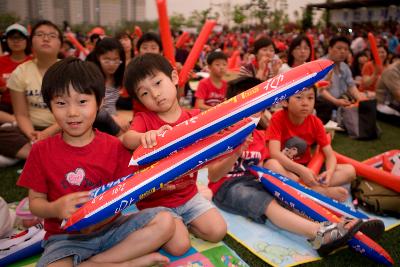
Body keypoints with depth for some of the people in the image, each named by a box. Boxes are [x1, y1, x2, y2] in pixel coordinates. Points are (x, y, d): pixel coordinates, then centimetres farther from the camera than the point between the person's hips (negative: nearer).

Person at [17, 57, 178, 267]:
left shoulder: (115, 147, -4)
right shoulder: (41, 151, -3)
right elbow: (35, 201, 1)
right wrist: (55, 208, -22)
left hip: (110, 226, 2)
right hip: (65, 236, -1)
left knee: (165, 221, -19)